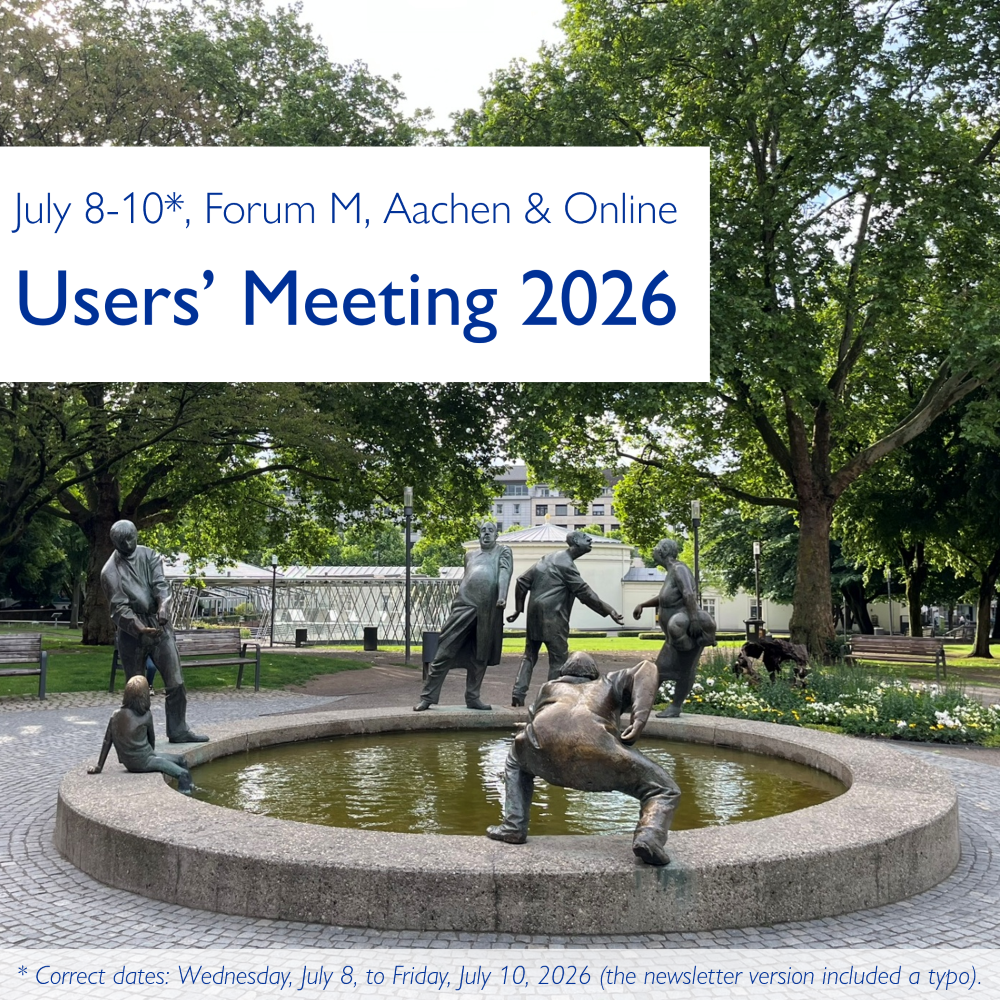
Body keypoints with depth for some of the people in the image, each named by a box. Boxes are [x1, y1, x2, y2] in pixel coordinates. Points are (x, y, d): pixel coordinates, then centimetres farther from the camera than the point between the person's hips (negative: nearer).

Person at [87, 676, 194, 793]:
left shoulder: (116, 715, 2)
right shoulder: (146, 715, -10)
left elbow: (107, 742, 4)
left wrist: (99, 768, 11)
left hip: (129, 764, 7)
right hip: (144, 763, -7)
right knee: (183, 774, -9)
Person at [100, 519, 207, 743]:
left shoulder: (148, 555, 5)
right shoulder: (110, 572, -5)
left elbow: (160, 583, -10)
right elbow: (119, 608, -13)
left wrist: (163, 606, -31)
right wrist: (140, 628, -29)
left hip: (159, 626, 3)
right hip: (131, 632, -2)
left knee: (176, 682, -1)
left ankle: (178, 730, 7)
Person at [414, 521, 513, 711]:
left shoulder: (503, 552, 13)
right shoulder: (470, 556, 24)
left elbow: (505, 573, -5)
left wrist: (502, 596, -22)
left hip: (488, 612, -2)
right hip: (464, 607, 2)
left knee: (480, 658, 5)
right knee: (445, 653, -3)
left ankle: (472, 697, 17)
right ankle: (427, 696, 0)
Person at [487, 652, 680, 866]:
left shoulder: (549, 686, 43)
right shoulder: (608, 684, 39)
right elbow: (647, 670, 21)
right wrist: (639, 721, 10)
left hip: (543, 733, 2)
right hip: (594, 742, -2)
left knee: (516, 763, 39)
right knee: (664, 791, 11)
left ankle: (513, 827, 25)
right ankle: (650, 836, -17)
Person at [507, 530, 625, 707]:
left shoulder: (548, 558, 15)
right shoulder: (566, 564, -9)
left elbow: (522, 581, 15)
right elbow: (585, 594, -13)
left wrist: (519, 608, 18)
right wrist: (609, 611, -10)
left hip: (534, 614, 8)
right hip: (552, 617, -8)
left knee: (530, 655, 13)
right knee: (559, 658, 0)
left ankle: (518, 695, 7)